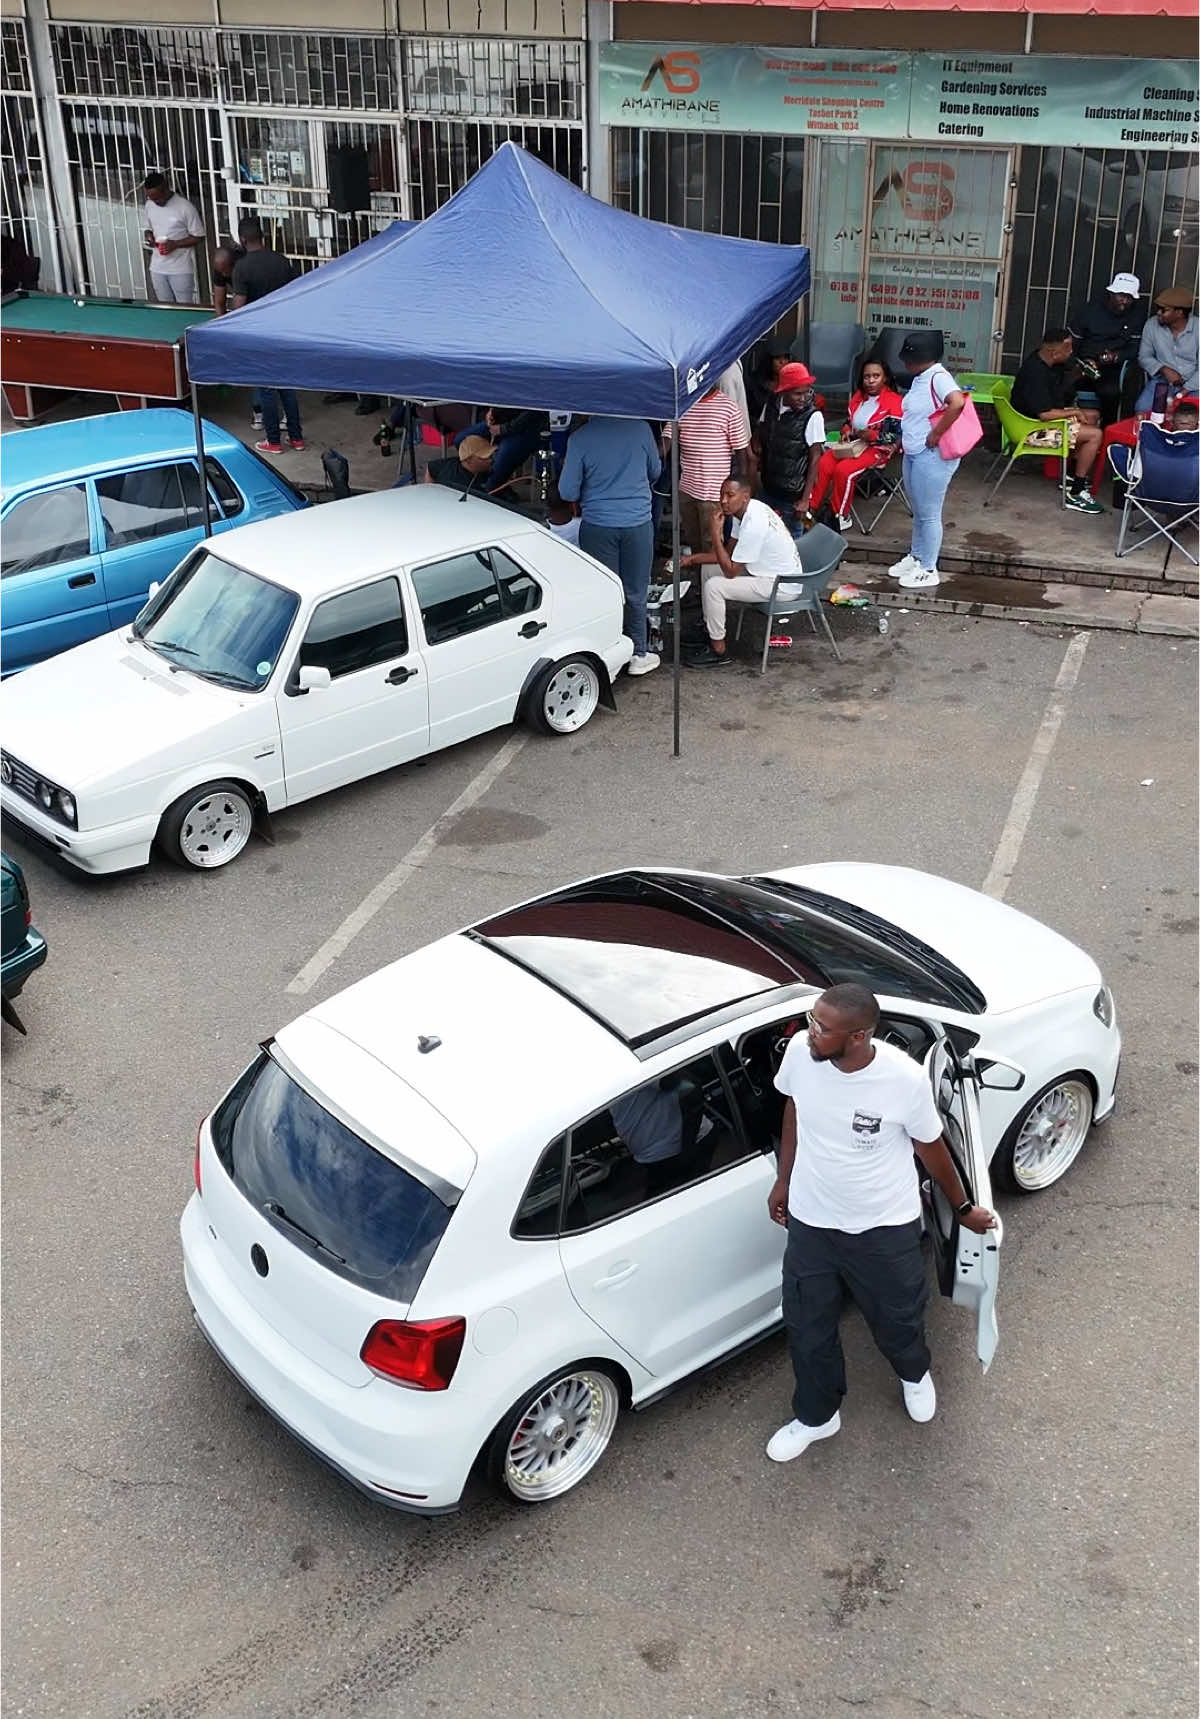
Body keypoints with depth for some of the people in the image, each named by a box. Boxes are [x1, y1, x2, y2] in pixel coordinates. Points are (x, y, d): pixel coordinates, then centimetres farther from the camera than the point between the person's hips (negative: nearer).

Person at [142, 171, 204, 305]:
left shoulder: (186, 207, -13)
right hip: (157, 268, 5)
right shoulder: (149, 205, 5)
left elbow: (198, 237, -9)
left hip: (181, 269, -5)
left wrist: (175, 244, -20)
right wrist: (148, 235, -4)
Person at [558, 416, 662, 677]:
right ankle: (638, 655, 24)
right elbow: (655, 472, 11)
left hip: (598, 526, -1)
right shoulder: (640, 428, -6)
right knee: (635, 593, 14)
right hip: (638, 523, 1)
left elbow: (568, 492, -7)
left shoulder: (580, 438, -11)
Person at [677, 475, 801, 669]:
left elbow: (730, 571, -26)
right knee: (708, 568, 16)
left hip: (782, 585, -10)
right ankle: (709, 629, 26)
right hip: (765, 570, 10)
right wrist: (692, 559, 2)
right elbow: (730, 552, 10)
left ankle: (718, 651, -8)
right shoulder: (743, 511, -1)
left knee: (713, 587, -20)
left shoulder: (753, 524, -30)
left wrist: (715, 535, -24)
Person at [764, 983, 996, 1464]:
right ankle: (816, 1416, 46)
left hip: (884, 1227, -2)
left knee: (896, 1317, 23)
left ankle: (914, 1373, 59)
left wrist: (964, 1209, 4)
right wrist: (784, 1179, 11)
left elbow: (930, 1147, -10)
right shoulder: (800, 1052, -22)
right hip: (811, 1221, 2)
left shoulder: (905, 1079, -30)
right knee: (807, 1326, 18)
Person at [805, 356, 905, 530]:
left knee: (843, 470, -30)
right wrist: (846, 431, 3)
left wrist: (872, 435, -25)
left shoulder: (894, 401, -8)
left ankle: (841, 517, -16)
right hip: (852, 444, 6)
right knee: (823, 463, -21)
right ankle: (811, 508, -17)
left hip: (878, 448, -6)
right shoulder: (858, 396, 15)